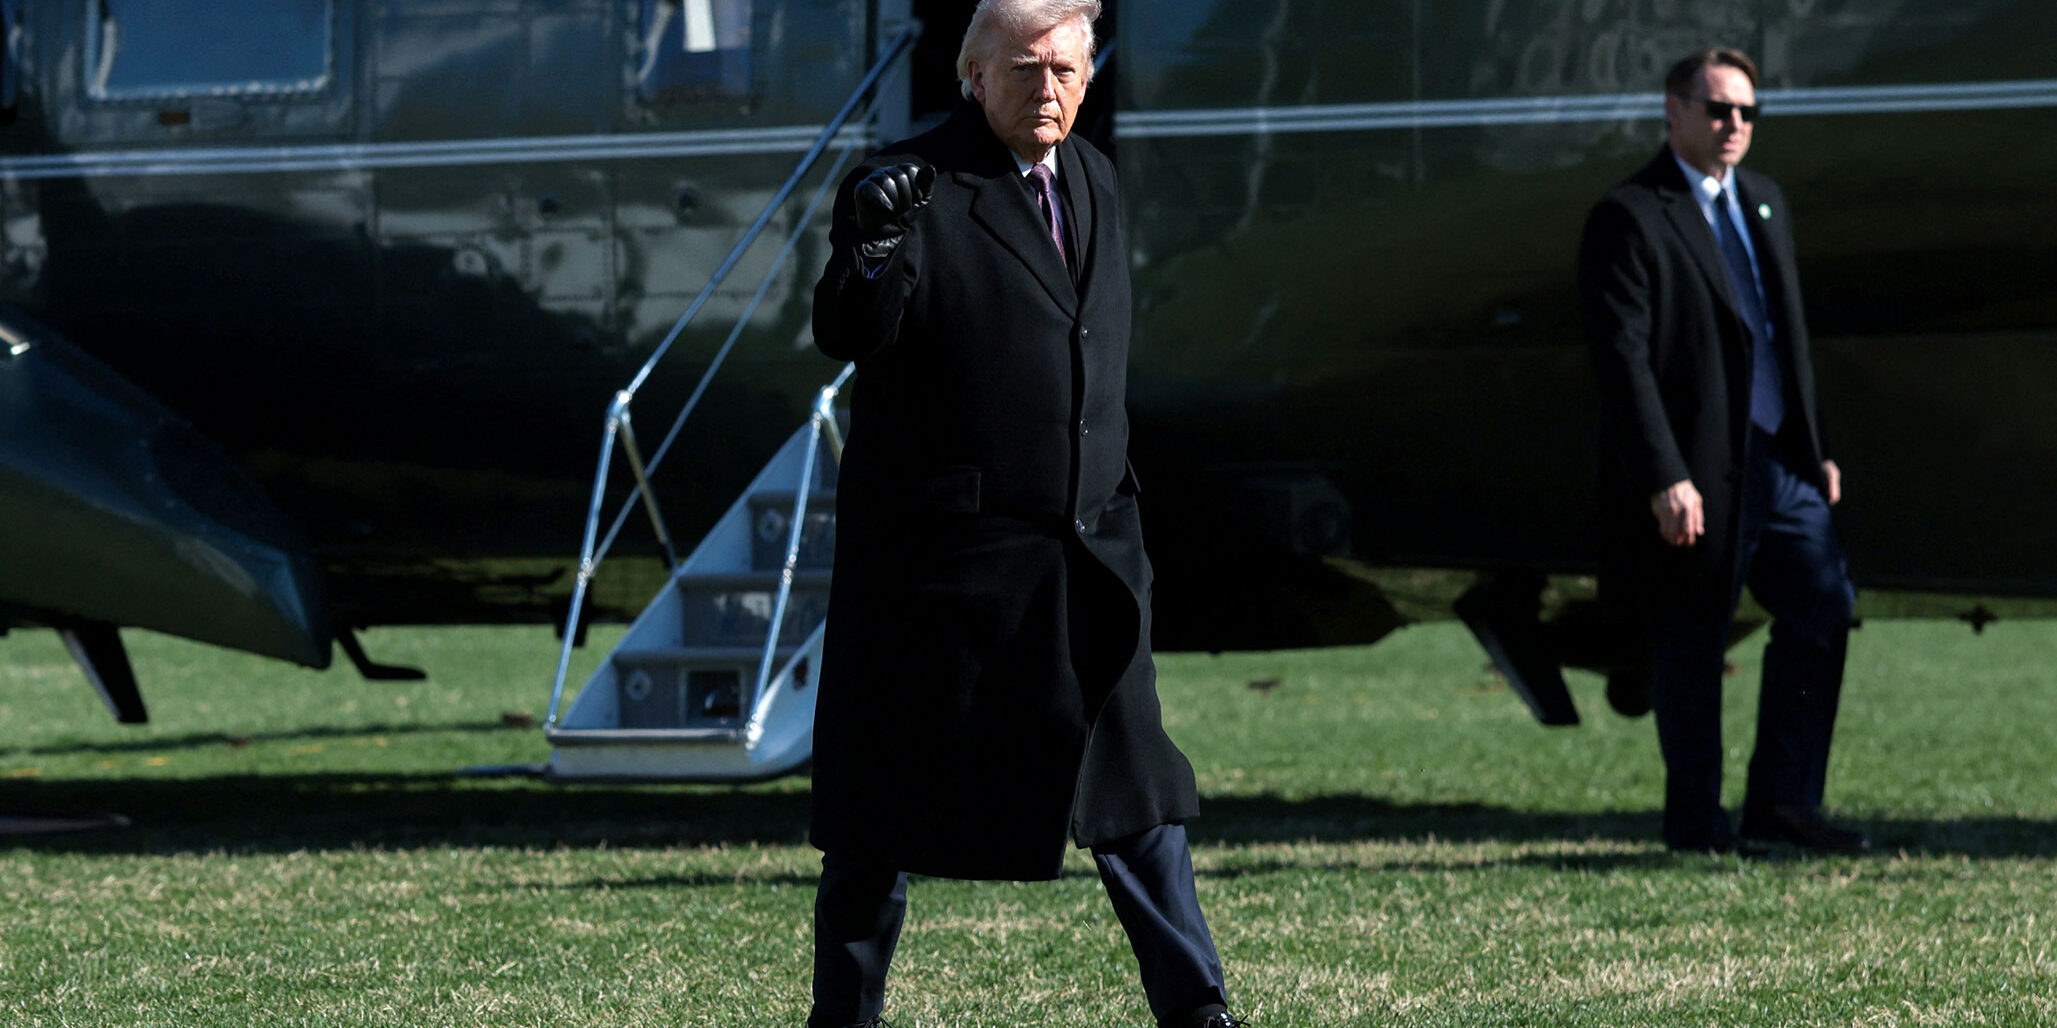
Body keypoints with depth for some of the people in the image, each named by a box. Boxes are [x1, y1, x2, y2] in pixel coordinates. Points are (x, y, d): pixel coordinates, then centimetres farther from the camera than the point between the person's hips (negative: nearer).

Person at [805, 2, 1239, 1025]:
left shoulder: (1093, 180, 13)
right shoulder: (912, 185, -9)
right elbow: (846, 336, -19)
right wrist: (873, 243, -37)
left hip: (1085, 549, 6)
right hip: (941, 549, -6)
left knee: (1132, 785, 7)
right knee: (885, 796, 3)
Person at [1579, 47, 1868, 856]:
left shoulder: (1764, 204, 16)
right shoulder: (1629, 220, -10)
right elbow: (1622, 358, -16)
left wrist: (1817, 447, 18)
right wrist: (1665, 480, -22)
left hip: (1779, 460, 7)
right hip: (1696, 475, -7)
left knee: (1822, 608, 2)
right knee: (1690, 646, 2)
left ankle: (1781, 803, 11)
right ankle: (1695, 824, 12)